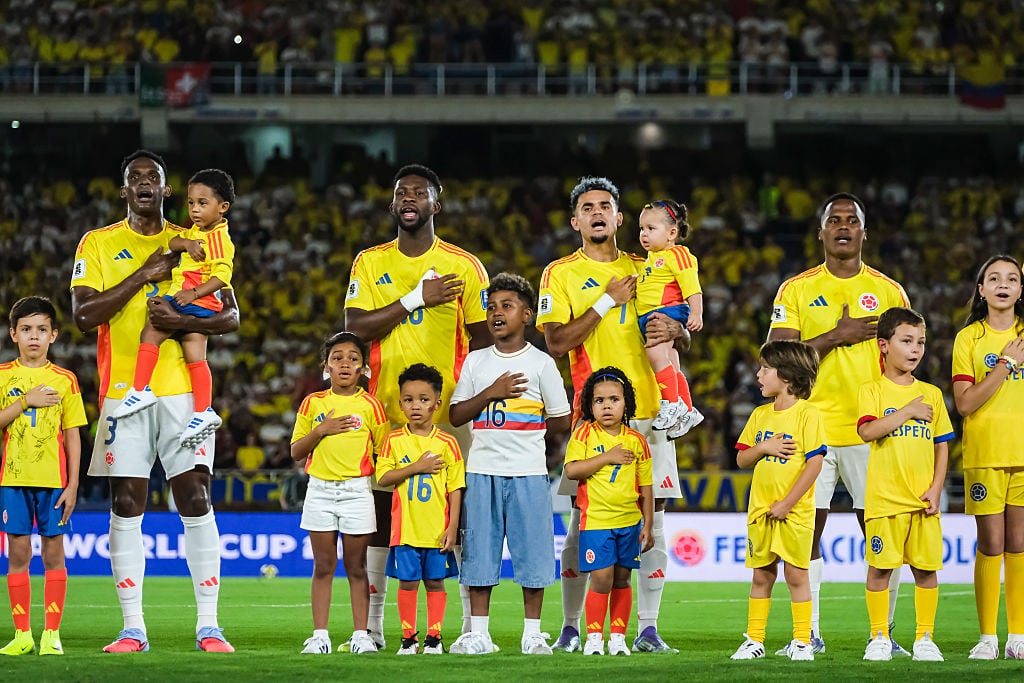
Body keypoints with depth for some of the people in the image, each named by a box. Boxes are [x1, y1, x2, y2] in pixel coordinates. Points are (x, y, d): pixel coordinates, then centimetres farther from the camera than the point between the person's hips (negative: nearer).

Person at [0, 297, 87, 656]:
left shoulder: (65, 380, 4)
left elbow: (72, 436, 5)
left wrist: (73, 484, -1)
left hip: (54, 479, 0)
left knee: (53, 552, 0)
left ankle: (51, 634, 4)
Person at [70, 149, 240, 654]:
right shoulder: (98, 244, 6)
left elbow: (230, 316, 7)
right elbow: (83, 314, -6)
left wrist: (184, 322, -12)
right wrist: (144, 275, -11)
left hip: (182, 390, 0)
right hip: (123, 392, 0)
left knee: (196, 502, -6)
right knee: (126, 507, -1)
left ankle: (208, 625, -3)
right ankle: (132, 627, 4)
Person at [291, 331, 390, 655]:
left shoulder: (370, 406, 2)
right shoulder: (313, 404, 6)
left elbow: (384, 453, 6)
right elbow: (296, 452, 5)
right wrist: (321, 430, -9)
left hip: (357, 491, -1)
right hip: (320, 491, 1)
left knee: (356, 568, 3)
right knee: (323, 566, 3)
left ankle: (360, 634, 6)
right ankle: (320, 635, 5)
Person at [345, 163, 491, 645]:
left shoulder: (464, 266, 2)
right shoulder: (370, 263, 7)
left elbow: (482, 339, 5)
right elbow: (355, 328, -4)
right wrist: (416, 299, -12)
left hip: (449, 411, -2)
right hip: (385, 409, 2)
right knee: (379, 511, 3)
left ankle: (473, 625, 1)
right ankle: (371, 626, 10)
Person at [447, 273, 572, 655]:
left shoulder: (540, 363, 1)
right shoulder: (475, 362, 9)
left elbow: (561, 422, 3)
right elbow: (455, 415, 3)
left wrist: (527, 436, 6)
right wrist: (491, 394, -9)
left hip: (528, 472, -2)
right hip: (482, 469, 2)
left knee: (532, 551, 0)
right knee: (479, 551, 3)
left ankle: (532, 634, 8)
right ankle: (479, 634, 9)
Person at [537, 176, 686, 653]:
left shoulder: (643, 269, 15)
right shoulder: (561, 273, 4)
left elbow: (684, 335, 16)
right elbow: (556, 342, -7)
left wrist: (674, 331, -8)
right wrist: (608, 300, -10)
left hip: (648, 411, 3)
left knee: (653, 522, -1)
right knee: (582, 525, -2)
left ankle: (648, 628, 4)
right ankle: (570, 628, 8)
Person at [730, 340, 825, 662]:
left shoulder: (807, 413, -9)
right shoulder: (760, 415, 11)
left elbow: (815, 463, -14)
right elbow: (741, 458, 14)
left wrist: (786, 504, -16)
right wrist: (763, 448, -8)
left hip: (795, 512, -5)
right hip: (761, 510, 5)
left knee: (796, 575, -2)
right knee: (762, 575, 9)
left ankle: (802, 641, 6)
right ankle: (754, 641, 13)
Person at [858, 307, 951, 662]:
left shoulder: (931, 394, 11)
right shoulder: (873, 391, 1)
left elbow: (941, 446, 11)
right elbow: (867, 431, -17)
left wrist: (936, 488, 1)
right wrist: (908, 412, -15)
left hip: (923, 500, 3)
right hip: (885, 498, -3)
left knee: (926, 566, 4)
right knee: (880, 566, -1)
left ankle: (925, 637, 14)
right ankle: (879, 636, 10)